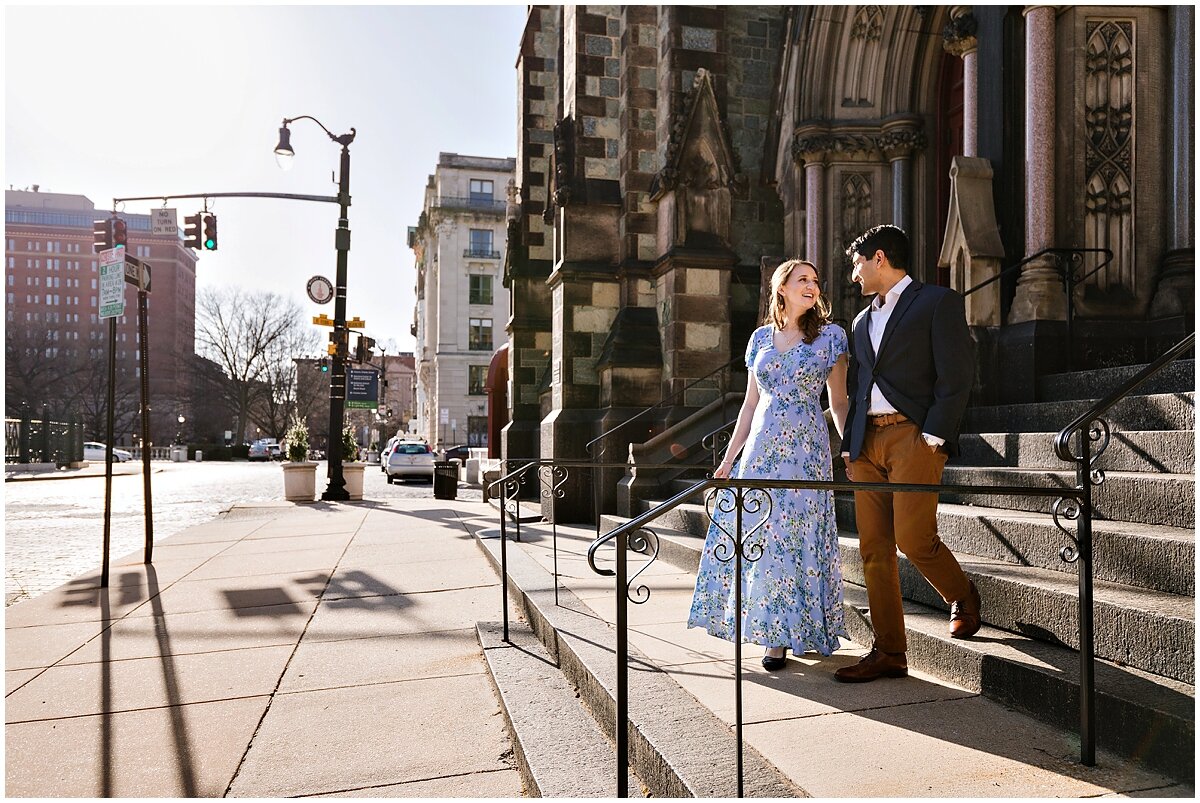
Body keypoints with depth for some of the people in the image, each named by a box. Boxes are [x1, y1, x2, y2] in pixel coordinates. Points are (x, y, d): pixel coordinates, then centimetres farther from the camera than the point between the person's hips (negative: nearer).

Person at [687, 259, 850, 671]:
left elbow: (838, 402, 4)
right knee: (756, 535, 4)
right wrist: (729, 457, 10)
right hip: (761, 447, 3)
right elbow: (750, 403, 13)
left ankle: (783, 635, 12)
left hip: (806, 450, -3)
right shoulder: (761, 337, 11)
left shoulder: (830, 335, 2)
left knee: (796, 534, 0)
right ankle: (772, 630, 20)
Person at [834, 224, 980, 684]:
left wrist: (934, 436, -14)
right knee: (873, 550, 2)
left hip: (914, 436, -6)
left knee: (913, 539, -11)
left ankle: (962, 597, 22)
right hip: (868, 442, 6)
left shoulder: (938, 302, 2)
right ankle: (888, 653, 10)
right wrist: (849, 445, 11)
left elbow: (956, 375, -7)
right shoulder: (862, 322, 22)